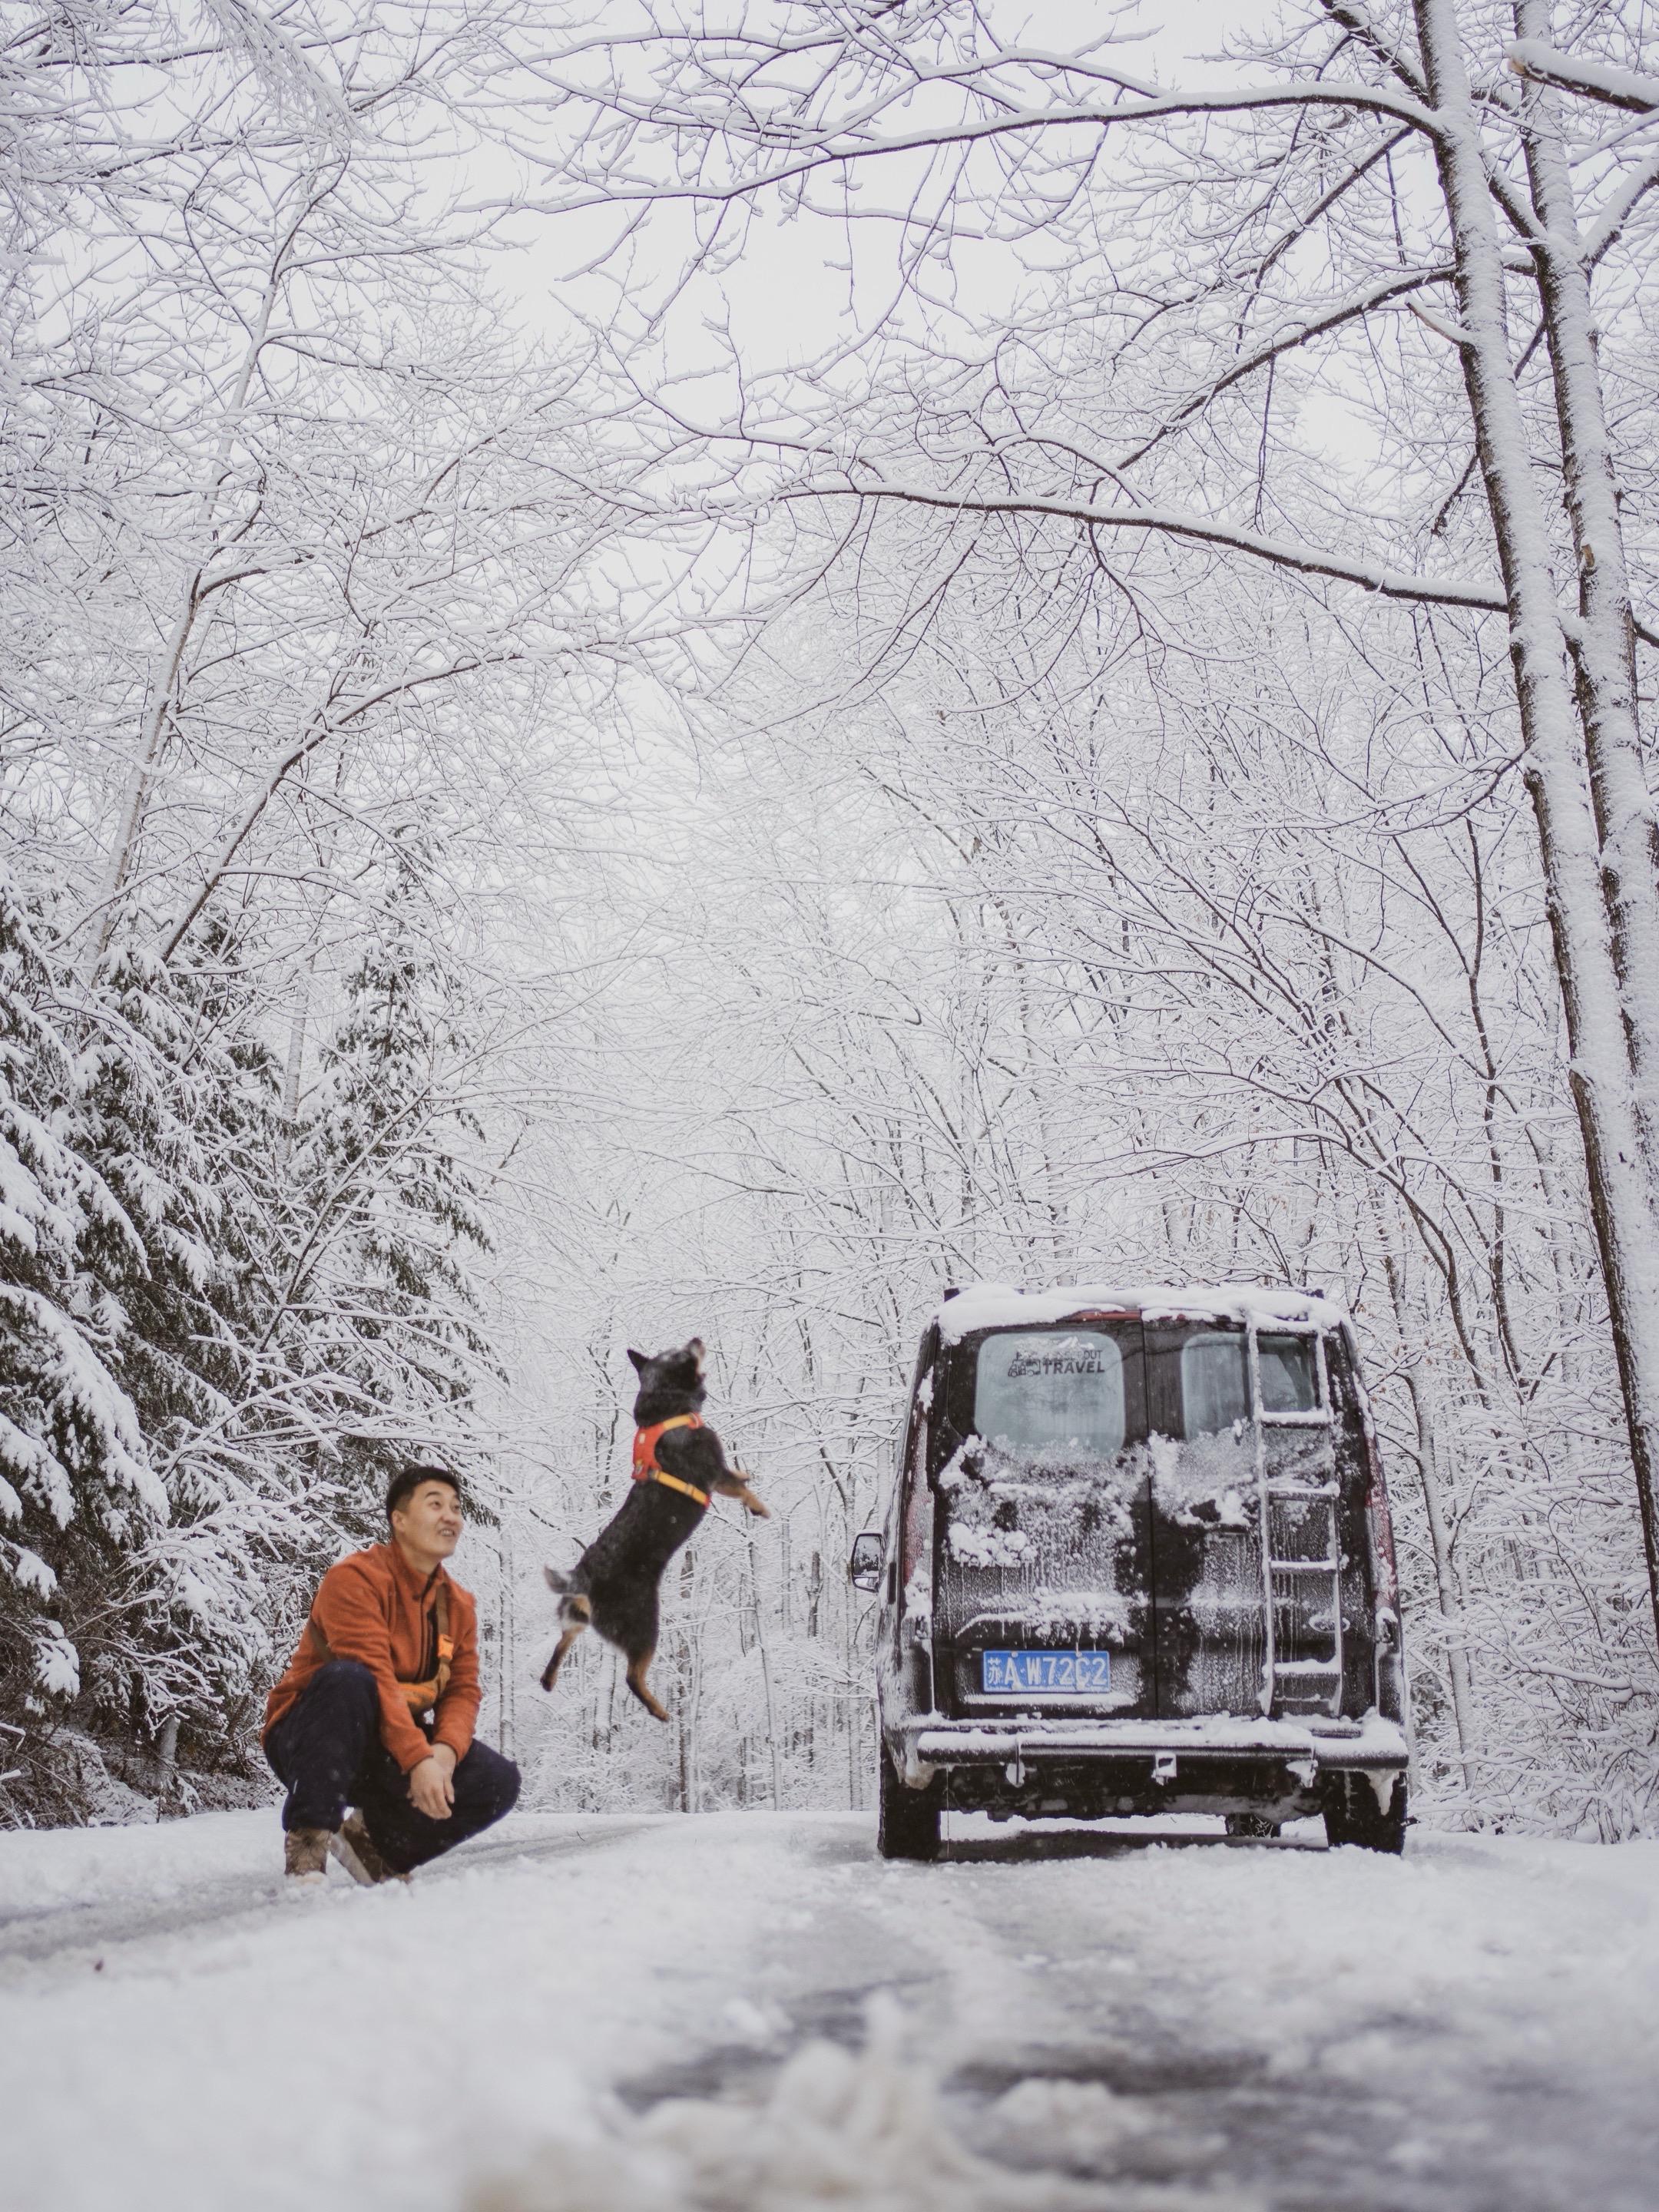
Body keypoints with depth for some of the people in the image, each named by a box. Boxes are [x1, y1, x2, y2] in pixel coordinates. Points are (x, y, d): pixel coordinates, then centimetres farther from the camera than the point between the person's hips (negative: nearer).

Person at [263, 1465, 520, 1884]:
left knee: (499, 1781, -14)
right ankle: (307, 1845, -30)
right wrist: (418, 1759, -36)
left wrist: (445, 1752, -23)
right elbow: (372, 1677, -27)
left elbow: (463, 1691, -1)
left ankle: (376, 1841, 4)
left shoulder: (459, 1605, 7)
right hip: (310, 1740, -6)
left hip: (383, 1763, 6)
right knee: (347, 1679, -38)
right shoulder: (356, 1578, -16)